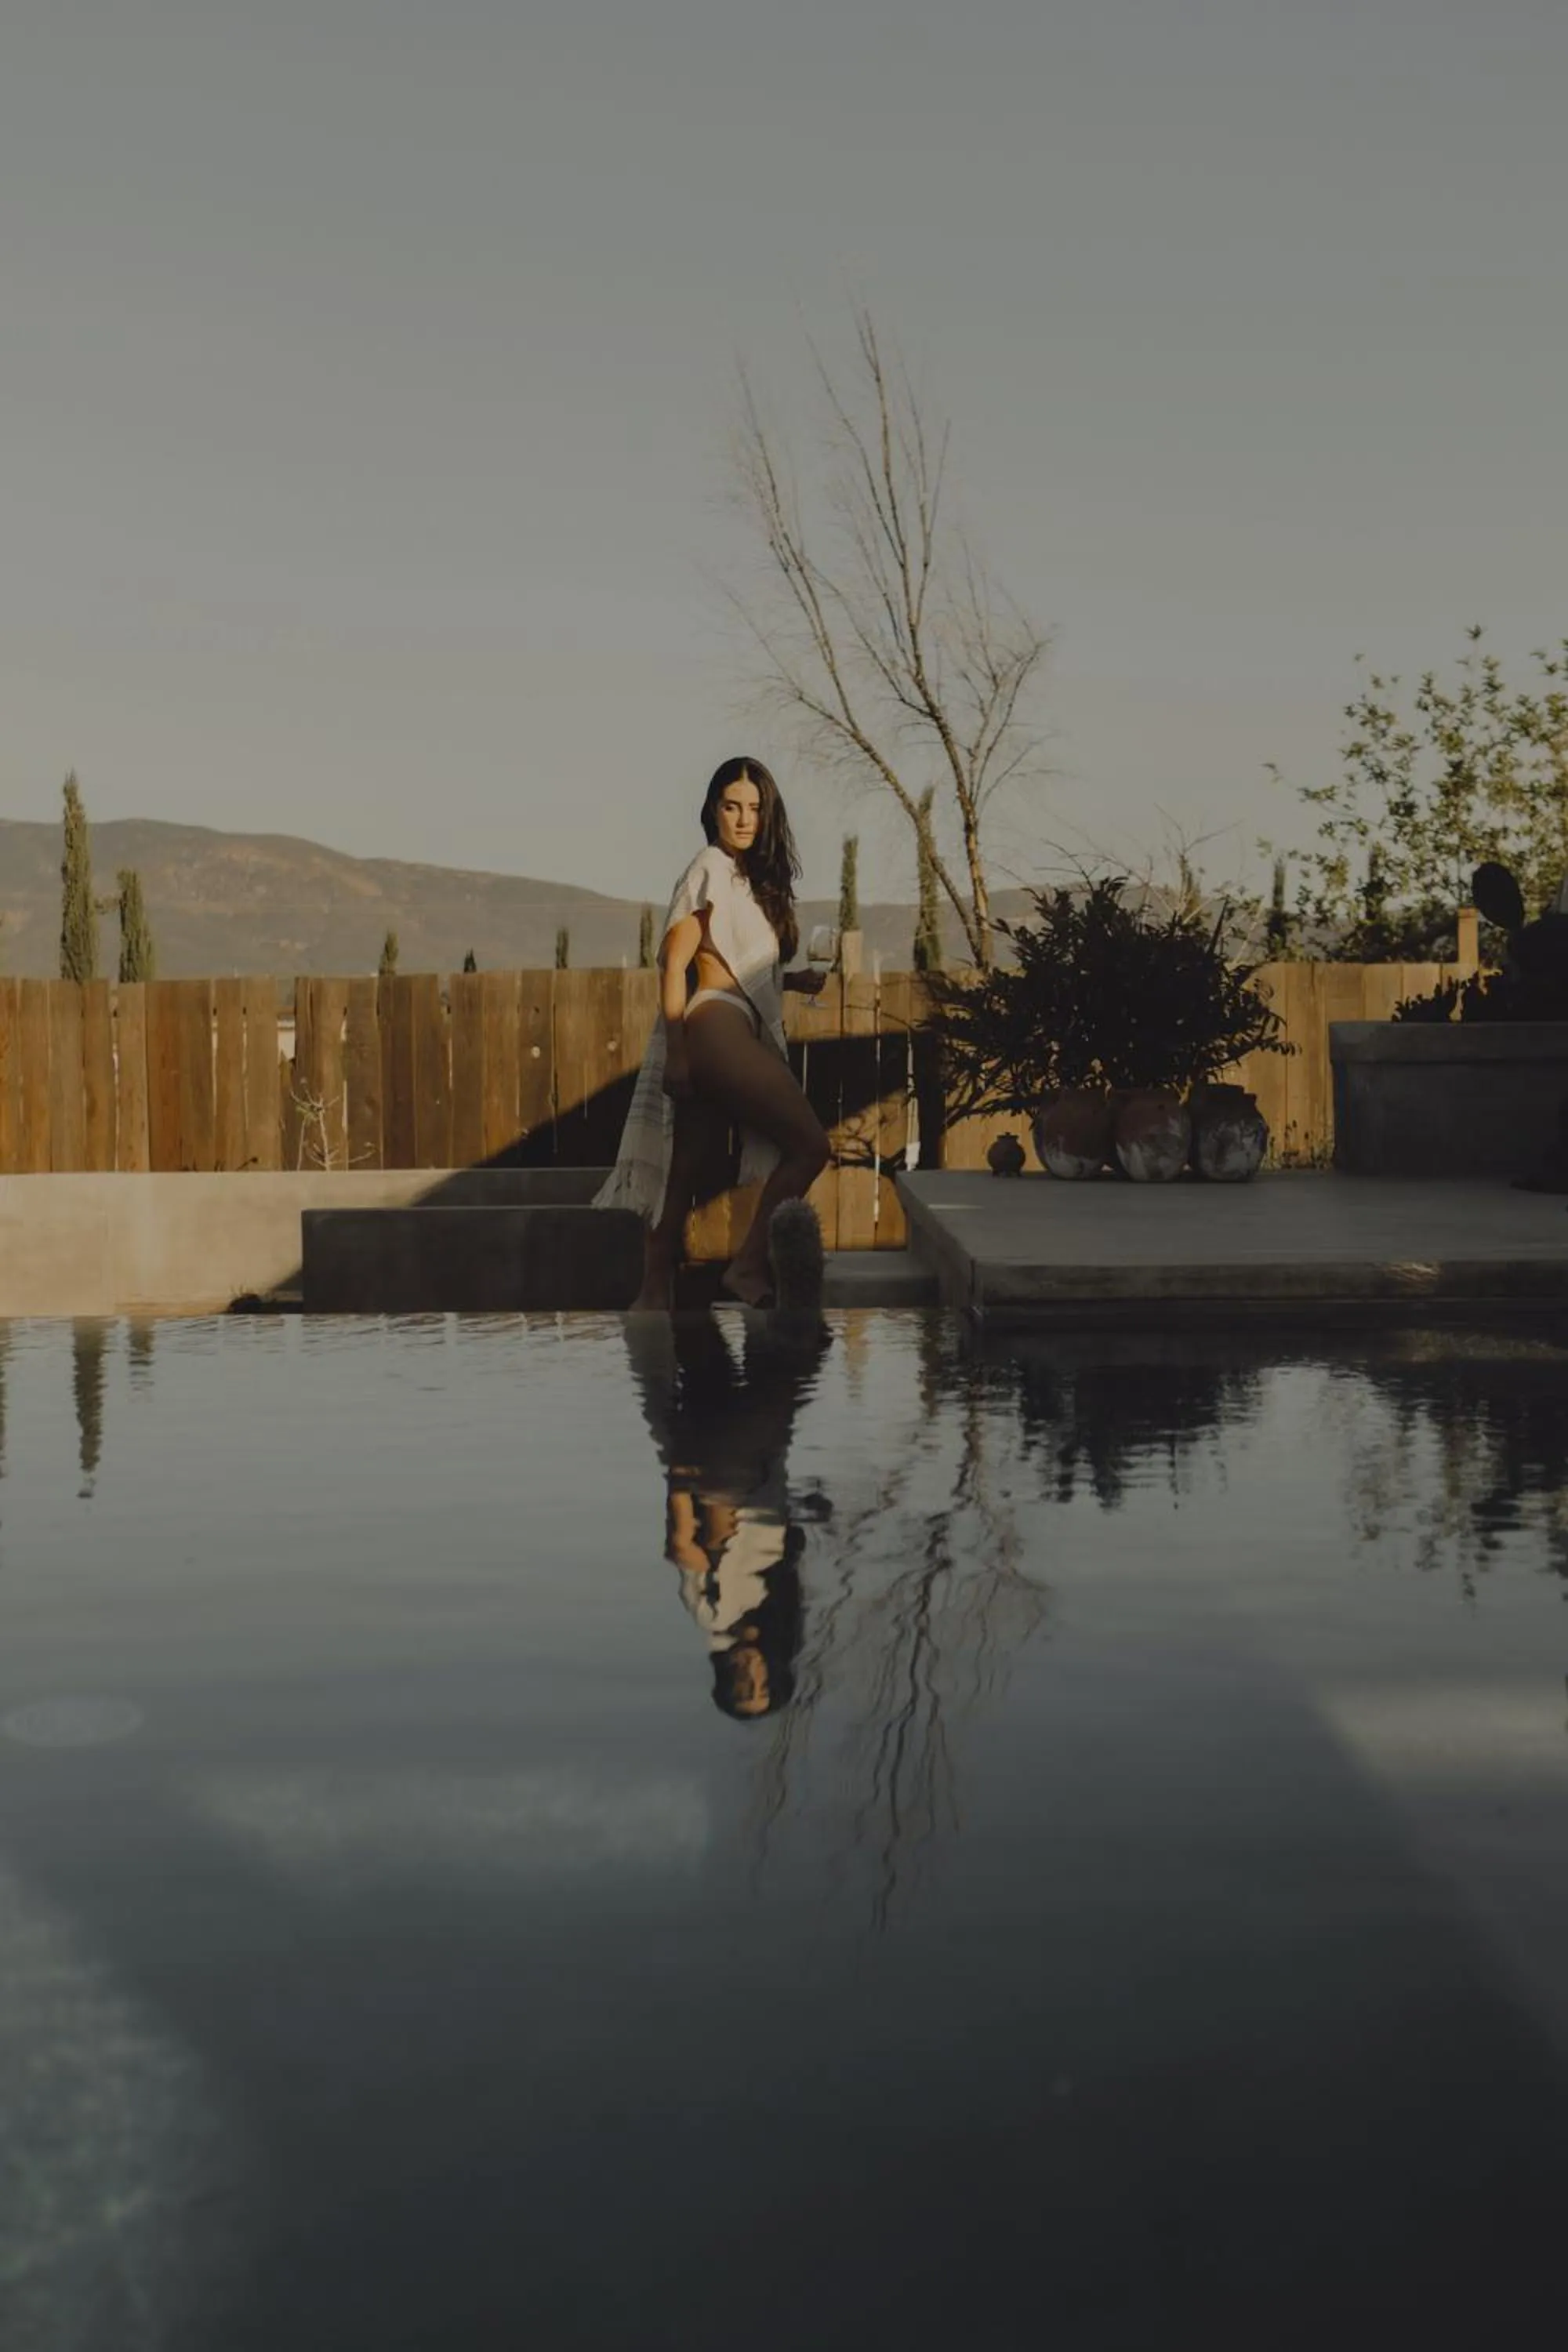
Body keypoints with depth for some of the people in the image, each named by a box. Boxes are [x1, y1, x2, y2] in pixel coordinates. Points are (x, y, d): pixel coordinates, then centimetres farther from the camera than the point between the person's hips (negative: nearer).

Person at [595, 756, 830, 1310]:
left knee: (683, 1176, 7)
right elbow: (674, 963, -10)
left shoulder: (752, 878, 21)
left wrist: (797, 980, 8)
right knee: (809, 1144, -10)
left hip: (736, 1036, 8)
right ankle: (748, 1266, -7)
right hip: (718, 1029, -8)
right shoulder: (710, 869, -5)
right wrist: (675, 1051, -15)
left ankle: (654, 1293, 9)